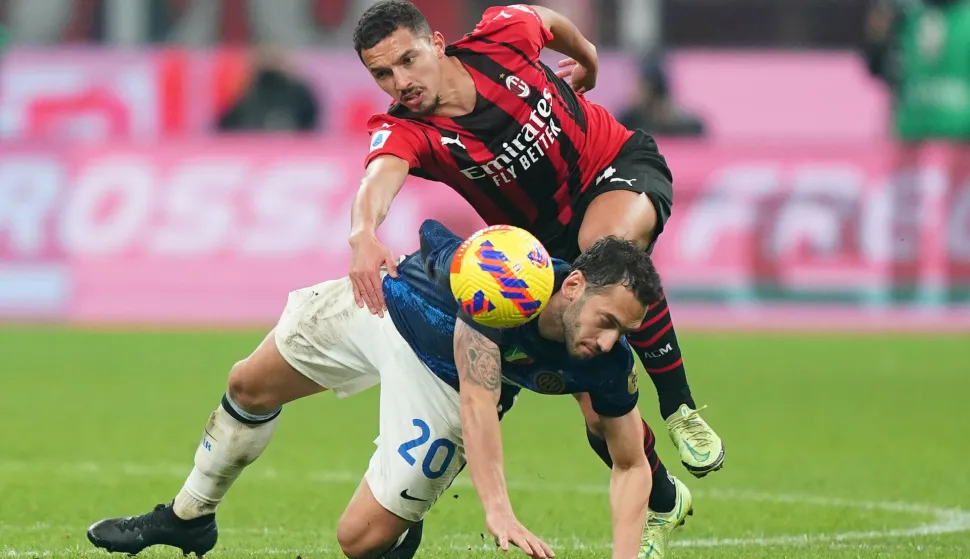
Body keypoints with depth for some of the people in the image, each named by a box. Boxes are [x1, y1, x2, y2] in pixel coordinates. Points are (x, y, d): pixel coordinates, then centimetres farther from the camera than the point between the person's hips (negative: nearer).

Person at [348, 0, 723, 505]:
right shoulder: (404, 132, -23)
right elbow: (380, 177, -47)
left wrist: (588, 61, 27)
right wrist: (363, 233, -71)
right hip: (547, 242, 2)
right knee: (602, 417, -10)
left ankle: (681, 410, -26)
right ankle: (662, 509, 19)